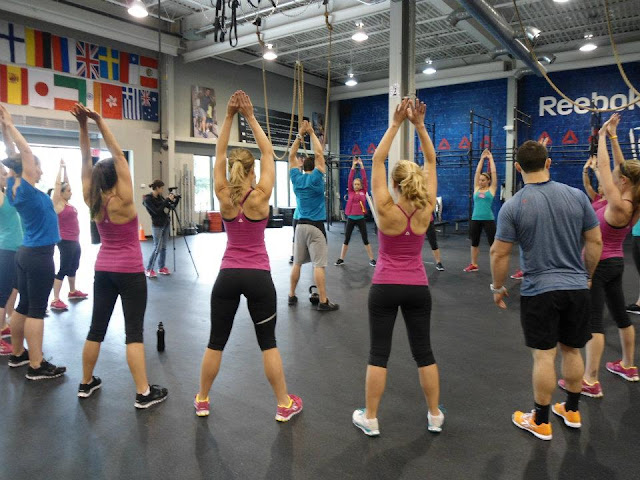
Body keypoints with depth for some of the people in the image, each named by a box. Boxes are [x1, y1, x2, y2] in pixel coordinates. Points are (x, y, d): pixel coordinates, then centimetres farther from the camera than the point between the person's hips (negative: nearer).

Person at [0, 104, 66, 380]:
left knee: (24, 306, 16)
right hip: (39, 256, -9)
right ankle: (36, 366, 1)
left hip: (27, 253, 9)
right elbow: (26, 151, -20)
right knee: (36, 310, -5)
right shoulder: (25, 190, -16)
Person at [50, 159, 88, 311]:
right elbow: (57, 184, -13)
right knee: (64, 269, -8)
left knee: (73, 267, 19)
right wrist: (61, 167, -7)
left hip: (74, 241, 9)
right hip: (65, 241, -9)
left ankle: (73, 292, 34)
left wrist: (65, 169, 14)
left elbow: (65, 183, 17)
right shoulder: (58, 204, -10)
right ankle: (55, 300, -5)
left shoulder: (67, 203, 10)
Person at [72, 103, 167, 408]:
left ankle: (86, 383, 28)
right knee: (134, 331, -4)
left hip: (103, 270, 6)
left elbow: (86, 161, 2)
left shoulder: (92, 201, 0)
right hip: (129, 272, -6)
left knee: (97, 327, 15)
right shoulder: (122, 201, -16)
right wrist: (99, 122, -17)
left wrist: (83, 126, -4)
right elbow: (119, 157, -18)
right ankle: (144, 393, 1)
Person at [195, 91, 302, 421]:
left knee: (216, 341, 13)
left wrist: (229, 117, 0)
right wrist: (250, 117, -2)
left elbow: (219, 154, 5)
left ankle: (202, 401, 28)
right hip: (258, 277, -2)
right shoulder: (260, 197, -10)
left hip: (227, 276, 2)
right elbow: (268, 153, -3)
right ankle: (284, 405, 16)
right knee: (268, 343, 7)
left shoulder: (223, 197, -4)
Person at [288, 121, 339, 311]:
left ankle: (292, 296, 18)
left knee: (297, 262, 12)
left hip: (300, 225, 6)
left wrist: (300, 134, 11)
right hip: (315, 226, -6)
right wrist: (311, 133, -2)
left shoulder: (297, 178, 5)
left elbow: (292, 156, 13)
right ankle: (323, 301, -6)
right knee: (319, 264, -7)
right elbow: (319, 154, -11)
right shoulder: (316, 178, -9)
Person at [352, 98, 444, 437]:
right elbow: (431, 161, -2)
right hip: (418, 288, 3)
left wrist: (396, 124, -11)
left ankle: (370, 419, 14)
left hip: (385, 288, -3)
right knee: (423, 352, 12)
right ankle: (435, 417, 23)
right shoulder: (426, 211, -7)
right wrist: (419, 125, -7)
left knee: (379, 353, 4)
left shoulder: (387, 211, -14)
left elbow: (377, 160, -11)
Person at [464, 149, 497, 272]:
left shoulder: (492, 189, 2)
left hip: (488, 219, -4)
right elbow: (477, 172, 8)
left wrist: (491, 158, 8)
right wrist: (482, 158, 10)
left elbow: (493, 173, 0)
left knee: (493, 243, 1)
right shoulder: (476, 188, 9)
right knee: (474, 242, 12)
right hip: (475, 219, 4)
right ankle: (473, 264, 24)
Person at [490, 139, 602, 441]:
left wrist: (497, 287, 5)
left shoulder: (513, 206, -11)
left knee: (544, 356, 4)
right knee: (572, 350, 18)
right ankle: (572, 411, 35)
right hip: (576, 287, 4)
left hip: (539, 290, -4)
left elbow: (499, 253, -10)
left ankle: (541, 422, 18)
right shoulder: (576, 196, -1)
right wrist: (587, 276, 18)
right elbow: (595, 242, 4)